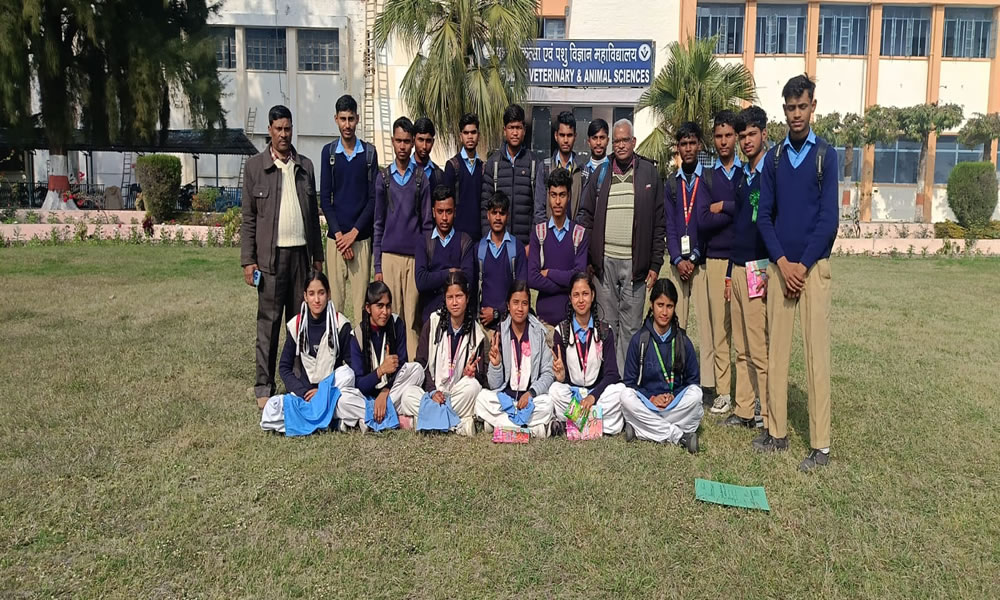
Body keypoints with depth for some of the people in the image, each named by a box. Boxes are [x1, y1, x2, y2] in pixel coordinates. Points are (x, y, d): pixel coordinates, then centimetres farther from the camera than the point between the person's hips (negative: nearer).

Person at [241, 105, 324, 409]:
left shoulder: (305, 166, 12)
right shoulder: (255, 166, 3)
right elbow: (248, 218, 1)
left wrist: (317, 254, 11)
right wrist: (248, 260, -5)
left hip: (301, 253, 3)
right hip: (271, 255, -3)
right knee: (268, 321, -1)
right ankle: (264, 387, 7)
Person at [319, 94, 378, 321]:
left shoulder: (369, 152, 4)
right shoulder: (329, 152, 6)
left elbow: (373, 197, 1)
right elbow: (325, 198, 3)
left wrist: (353, 232, -7)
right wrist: (339, 234, -7)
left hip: (361, 236, 0)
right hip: (335, 236, 0)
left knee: (361, 300, -1)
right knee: (335, 298, 1)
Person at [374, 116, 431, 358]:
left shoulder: (421, 178, 7)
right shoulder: (383, 177, 9)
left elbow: (427, 222, 7)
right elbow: (378, 224, 10)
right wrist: (377, 265, 5)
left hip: (415, 256, -1)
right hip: (390, 256, 1)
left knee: (413, 318, -1)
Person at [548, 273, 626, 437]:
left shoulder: (605, 331, 2)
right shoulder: (561, 331, 0)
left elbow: (611, 373, -4)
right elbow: (560, 376, -3)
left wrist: (593, 396, -20)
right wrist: (560, 376, -27)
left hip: (597, 393, 2)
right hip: (570, 394, -1)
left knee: (619, 389, -28)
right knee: (555, 390, -32)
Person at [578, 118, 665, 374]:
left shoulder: (649, 173, 5)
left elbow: (659, 223, 4)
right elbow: (585, 216, 10)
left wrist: (655, 264, 0)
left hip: (635, 262, -1)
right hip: (604, 260, 1)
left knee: (631, 327, 4)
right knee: (607, 324, 7)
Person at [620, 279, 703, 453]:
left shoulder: (683, 342, 2)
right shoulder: (639, 340, -1)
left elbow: (693, 380, 8)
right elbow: (630, 381, 2)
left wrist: (674, 396, -11)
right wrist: (651, 398, -14)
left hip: (676, 404, 0)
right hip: (646, 404, 0)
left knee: (695, 394, -28)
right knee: (626, 397, -31)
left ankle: (641, 430, -25)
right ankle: (680, 436, -27)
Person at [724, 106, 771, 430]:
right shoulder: (742, 176, 17)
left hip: (760, 270, -7)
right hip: (738, 269, 8)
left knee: (760, 350, -5)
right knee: (742, 349, 10)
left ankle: (767, 414, 5)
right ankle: (743, 410, 18)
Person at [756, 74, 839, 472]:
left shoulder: (826, 155, 0)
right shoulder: (774, 157, 9)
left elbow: (829, 218, -5)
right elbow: (764, 215, 6)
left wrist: (802, 266, -10)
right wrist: (782, 263, -6)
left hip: (813, 266, -3)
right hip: (779, 266, 3)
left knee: (816, 353, -3)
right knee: (776, 349, 5)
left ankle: (820, 444, 3)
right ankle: (777, 432, 15)